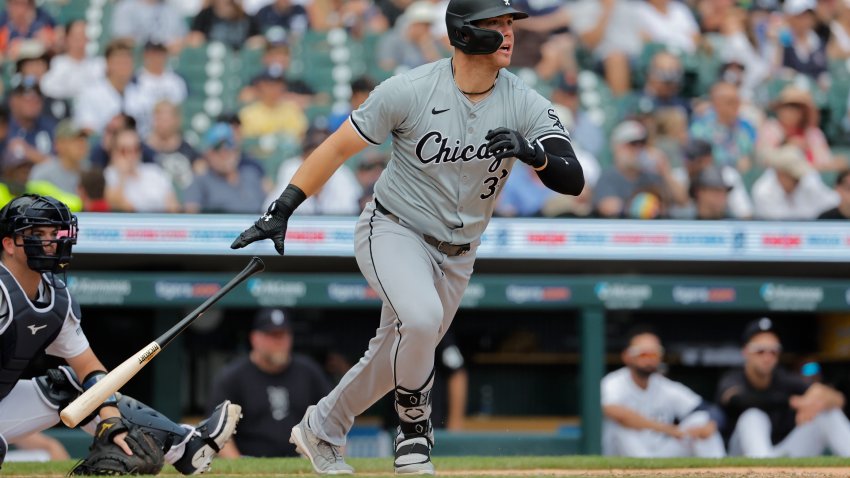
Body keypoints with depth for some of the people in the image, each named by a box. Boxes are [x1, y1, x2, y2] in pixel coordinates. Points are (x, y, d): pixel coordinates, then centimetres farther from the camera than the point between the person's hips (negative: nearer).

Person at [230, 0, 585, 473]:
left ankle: (321, 430, 37)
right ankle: (414, 430, -9)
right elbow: (338, 147, -11)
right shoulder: (410, 91, -19)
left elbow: (573, 181, -19)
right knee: (420, 317, -32)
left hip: (456, 255, 4)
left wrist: (532, 152, -39)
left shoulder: (526, 104, -12)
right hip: (393, 232, -4)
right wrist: (282, 212, -13)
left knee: (400, 354, 13)